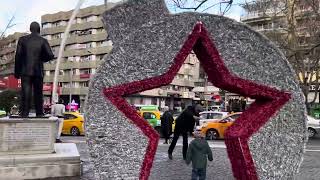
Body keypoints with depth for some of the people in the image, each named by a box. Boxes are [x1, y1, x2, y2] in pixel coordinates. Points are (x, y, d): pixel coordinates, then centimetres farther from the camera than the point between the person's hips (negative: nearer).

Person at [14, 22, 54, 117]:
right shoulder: (43, 41, 1)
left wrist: (17, 72, 5)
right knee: (38, 93, 8)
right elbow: (50, 55, -8)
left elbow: (18, 56, 0)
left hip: (26, 71, 0)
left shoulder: (22, 40, 2)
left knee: (25, 93, -3)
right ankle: (39, 113, 7)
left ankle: (24, 113, -9)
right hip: (38, 71, 0)